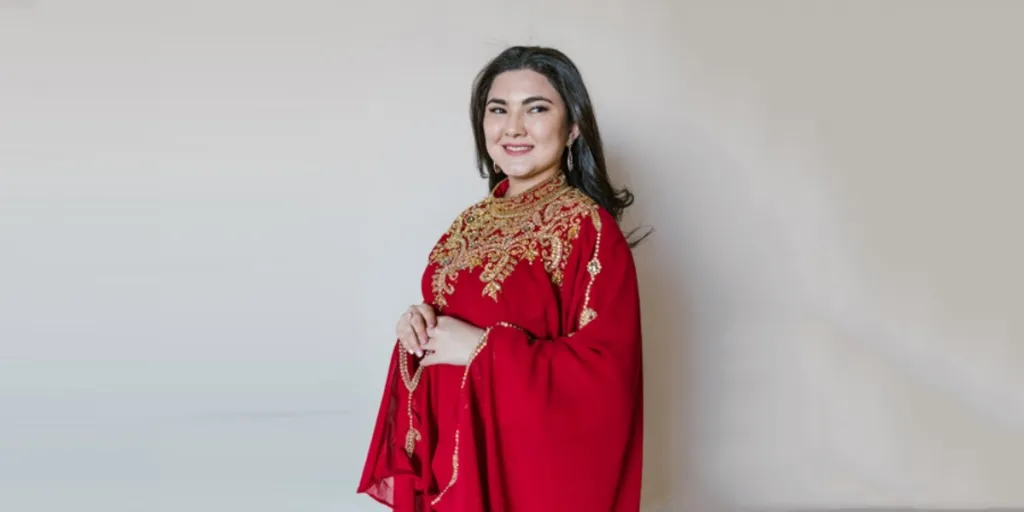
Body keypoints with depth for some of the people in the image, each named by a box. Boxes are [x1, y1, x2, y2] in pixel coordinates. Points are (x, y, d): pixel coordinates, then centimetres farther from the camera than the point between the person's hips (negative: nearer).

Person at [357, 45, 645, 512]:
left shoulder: (589, 229, -14)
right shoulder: (473, 222, 7)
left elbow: (605, 373, -20)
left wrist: (483, 347, -21)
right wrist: (419, 326, -7)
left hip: (532, 468, -6)